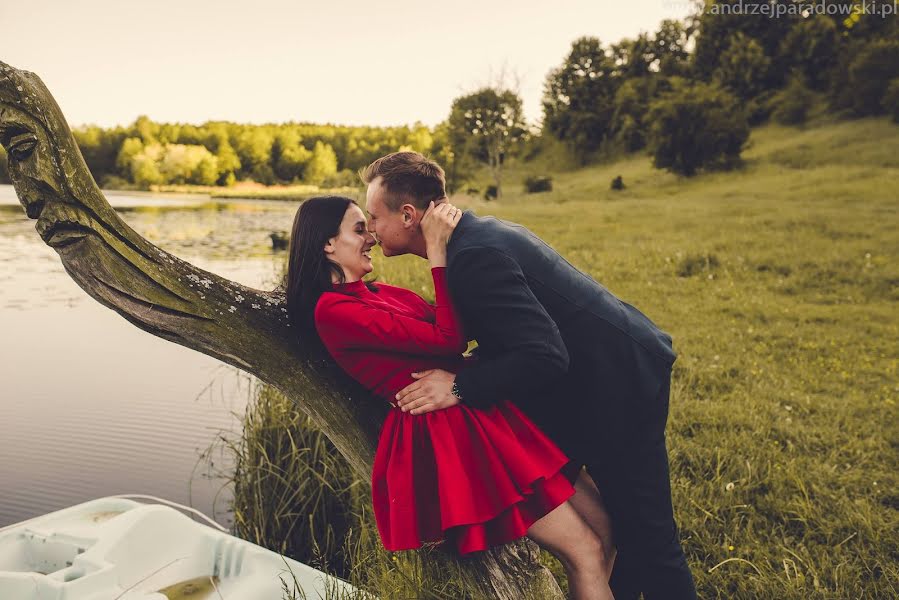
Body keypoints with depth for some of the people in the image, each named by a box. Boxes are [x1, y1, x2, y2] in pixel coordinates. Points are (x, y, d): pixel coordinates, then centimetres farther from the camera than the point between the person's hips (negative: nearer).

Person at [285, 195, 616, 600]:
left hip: (478, 414, 9)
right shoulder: (333, 310, -12)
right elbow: (448, 339, -16)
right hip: (450, 433, -9)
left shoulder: (376, 293, 17)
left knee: (602, 521, 9)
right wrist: (436, 249, -15)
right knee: (585, 551, -6)